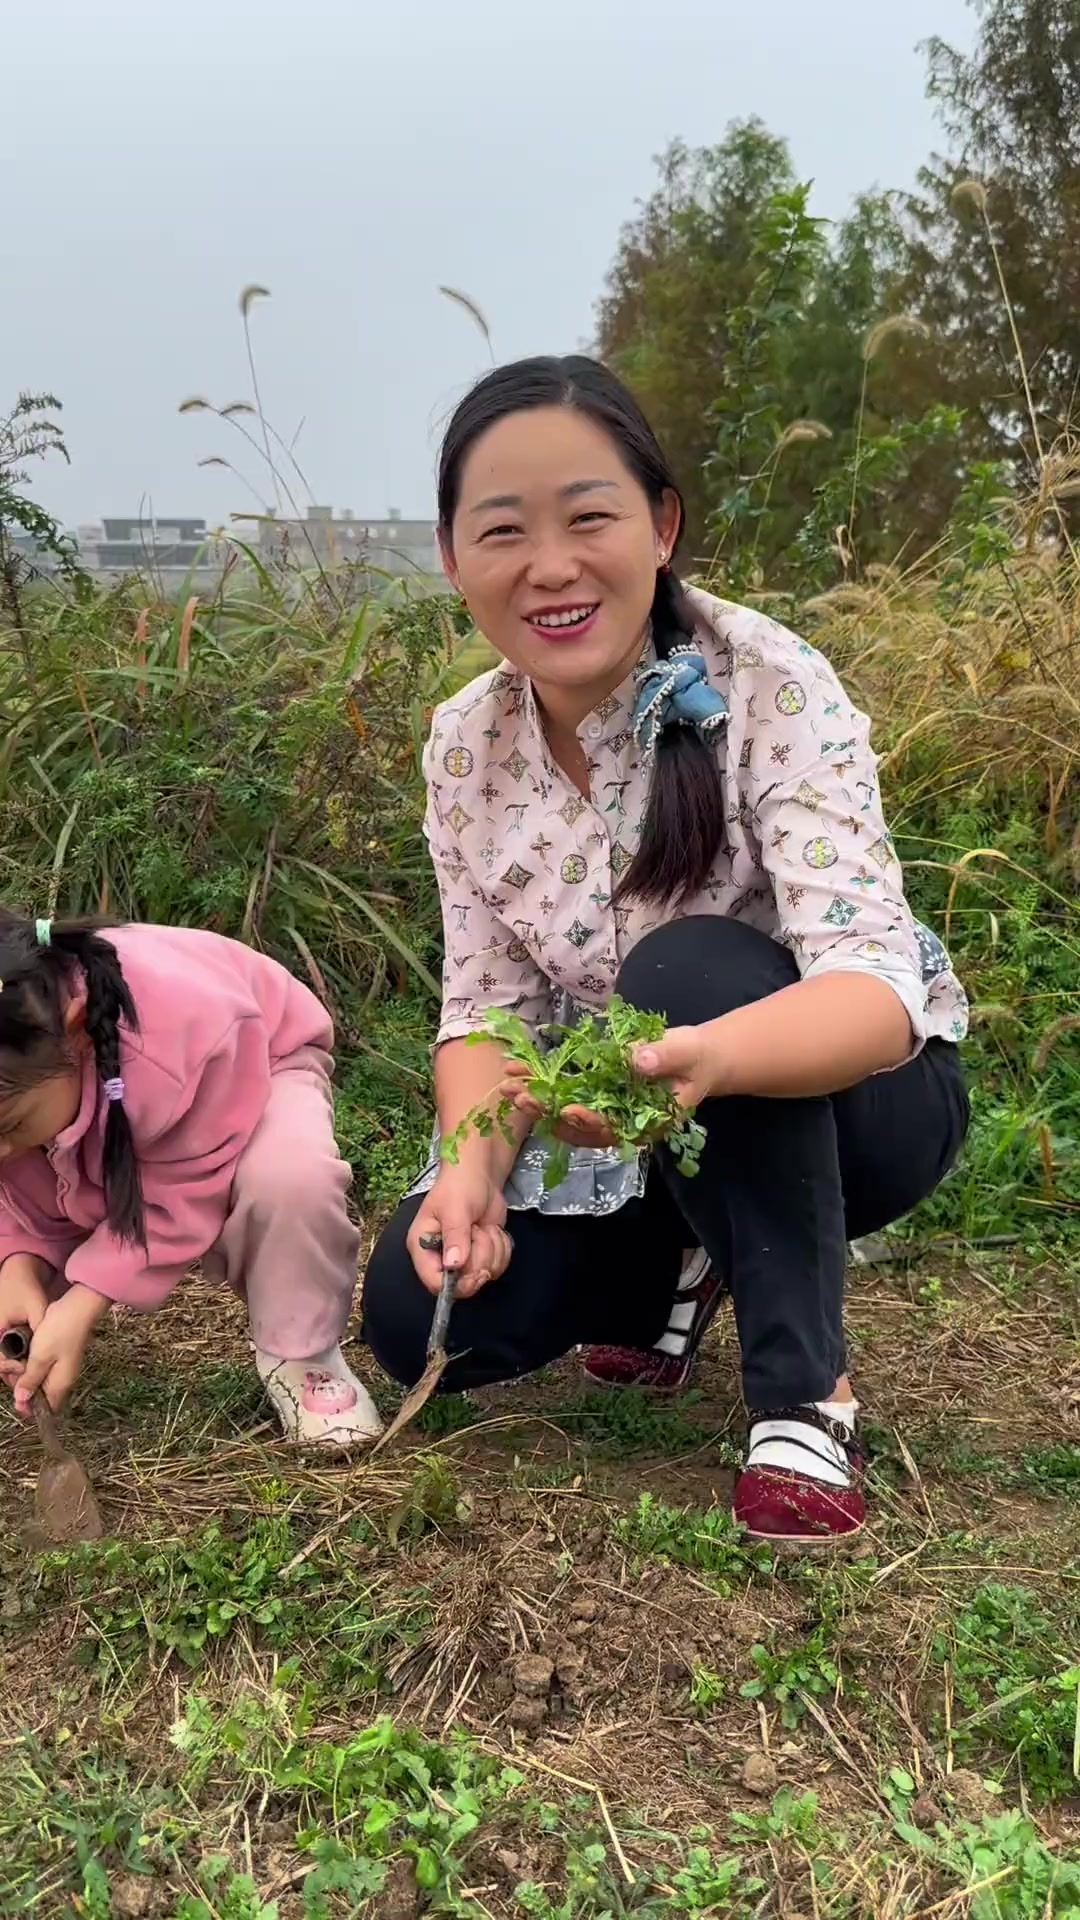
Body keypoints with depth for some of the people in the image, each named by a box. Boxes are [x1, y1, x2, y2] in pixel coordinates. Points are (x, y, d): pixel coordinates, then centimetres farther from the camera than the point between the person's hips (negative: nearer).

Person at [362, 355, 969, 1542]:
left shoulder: (770, 690, -25)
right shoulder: (465, 748, -9)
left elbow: (879, 986, -35)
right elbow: (486, 1002, -8)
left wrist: (704, 1058, -56)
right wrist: (474, 1166, -29)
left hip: (857, 1097, -4)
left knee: (690, 969, -34)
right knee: (421, 1313, -14)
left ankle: (805, 1390, -19)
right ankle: (683, 1267, 15)